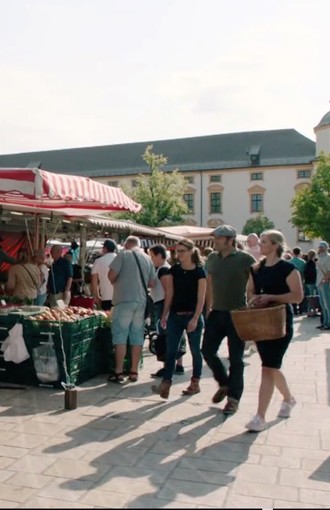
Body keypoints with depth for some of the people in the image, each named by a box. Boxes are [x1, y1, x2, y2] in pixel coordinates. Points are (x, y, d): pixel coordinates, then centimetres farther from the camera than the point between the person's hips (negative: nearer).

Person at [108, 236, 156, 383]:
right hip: (141, 301, 5)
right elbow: (152, 283, 11)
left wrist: (116, 282, 9)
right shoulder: (147, 259, 10)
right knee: (137, 336, 9)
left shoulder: (123, 255, -5)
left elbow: (111, 275, -11)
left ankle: (119, 372, 2)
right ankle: (134, 372, 14)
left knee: (120, 335, 1)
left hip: (124, 300, -5)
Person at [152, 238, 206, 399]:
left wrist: (195, 319, -16)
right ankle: (165, 384, -3)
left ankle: (195, 383, 22)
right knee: (171, 350, -2)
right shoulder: (174, 270, 5)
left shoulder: (199, 272, -8)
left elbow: (201, 298, -10)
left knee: (195, 350, 9)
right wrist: (164, 315, 4)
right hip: (175, 315, 4)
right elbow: (170, 294, 7)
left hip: (192, 316, -4)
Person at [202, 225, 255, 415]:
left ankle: (234, 397, 15)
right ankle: (225, 383, 30)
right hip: (217, 313, 6)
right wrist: (208, 308, 13)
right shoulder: (212, 258, 7)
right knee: (208, 351, 6)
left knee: (236, 358, 3)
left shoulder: (246, 259, -10)